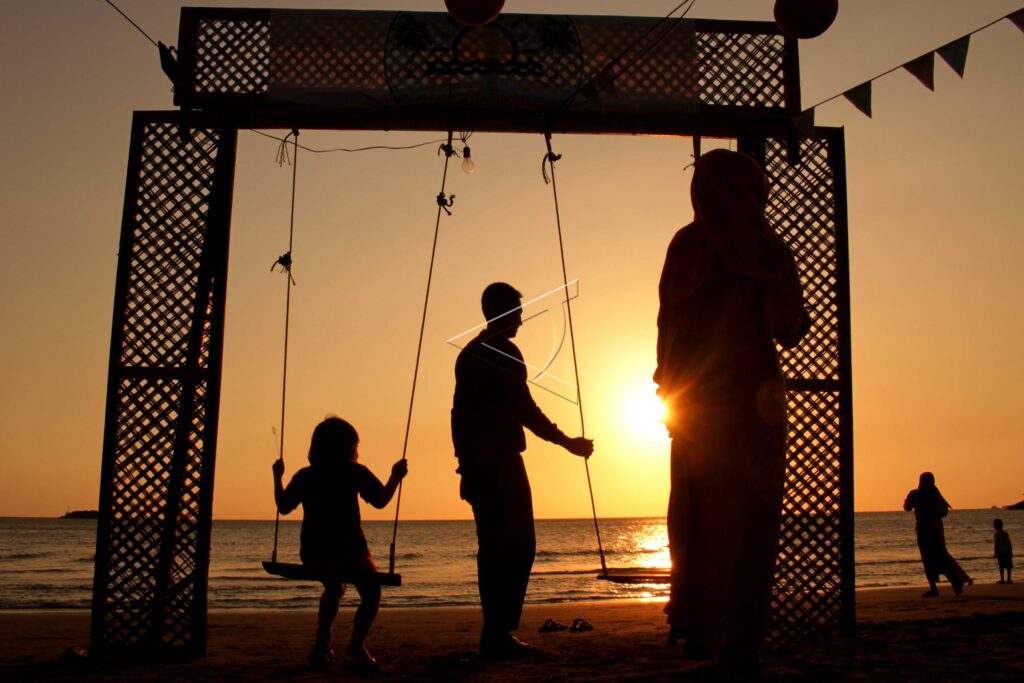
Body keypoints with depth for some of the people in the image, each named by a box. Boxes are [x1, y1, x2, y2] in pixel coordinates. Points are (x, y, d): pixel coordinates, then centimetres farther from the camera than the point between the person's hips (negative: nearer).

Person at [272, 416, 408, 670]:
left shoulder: (304, 475, 10)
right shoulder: (354, 472, -1)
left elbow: (284, 506, 16)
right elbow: (380, 500, -6)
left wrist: (277, 477, 28)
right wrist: (395, 477, 8)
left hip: (312, 553, 5)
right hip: (348, 549, -5)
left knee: (334, 588, 32)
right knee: (370, 593, 12)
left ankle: (322, 643, 19)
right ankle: (356, 647, -9)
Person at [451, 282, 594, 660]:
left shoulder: (468, 353, 17)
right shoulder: (505, 353, -9)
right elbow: (525, 410, -14)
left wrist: (467, 460, 19)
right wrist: (567, 442, -5)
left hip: (476, 466, 9)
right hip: (501, 464, -9)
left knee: (493, 549, 11)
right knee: (518, 546, -5)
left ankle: (495, 634, 13)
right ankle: (499, 633, -9)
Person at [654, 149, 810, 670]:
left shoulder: (683, 247, 6)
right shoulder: (763, 246, -7)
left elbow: (667, 326, 7)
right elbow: (788, 329, -12)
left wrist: (670, 392, 15)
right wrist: (796, 316, 10)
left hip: (693, 405, 5)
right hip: (749, 403, -5)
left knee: (696, 524, 13)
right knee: (745, 529, 0)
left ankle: (694, 629, 20)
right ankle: (735, 650, 2)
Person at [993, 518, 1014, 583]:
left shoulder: (996, 534, -7)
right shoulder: (1006, 533, 11)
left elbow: (996, 544, -11)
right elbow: (1009, 544, 12)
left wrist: (995, 553, -7)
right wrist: (1011, 552, 19)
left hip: (1001, 552, -6)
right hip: (1007, 551, 6)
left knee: (1001, 566, -4)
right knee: (1008, 566, 7)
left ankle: (1002, 579, -5)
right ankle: (1009, 579, 8)